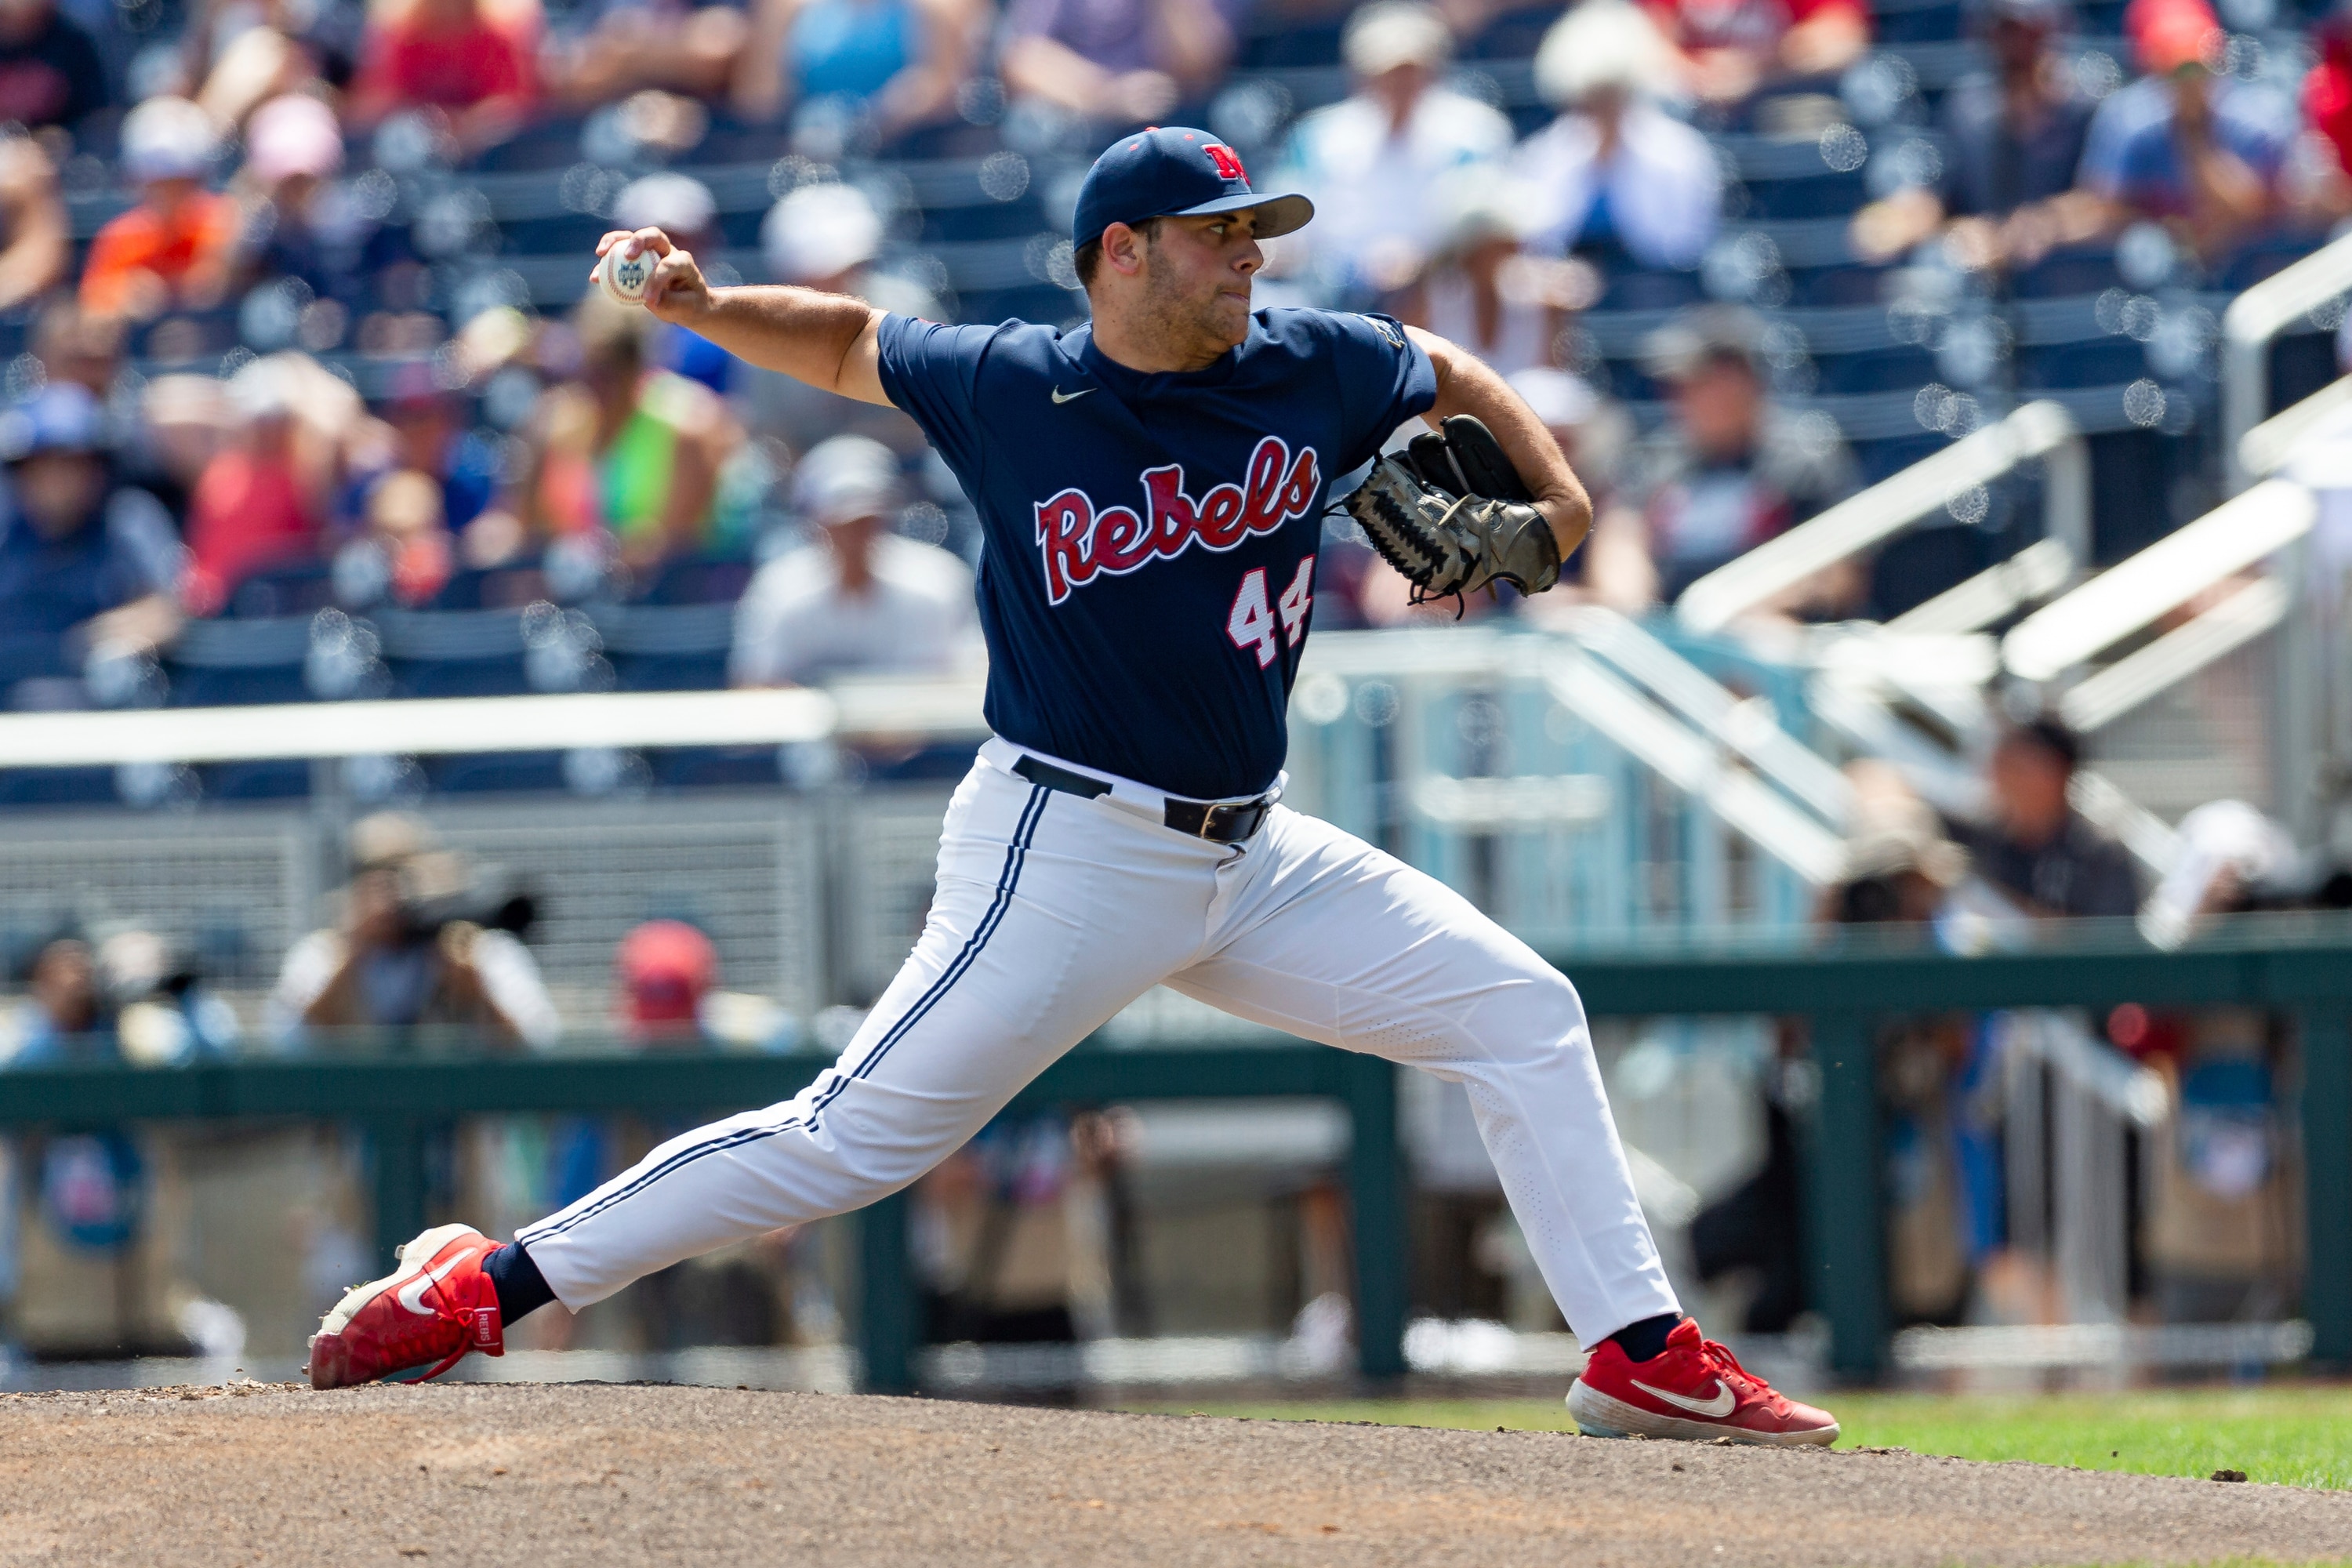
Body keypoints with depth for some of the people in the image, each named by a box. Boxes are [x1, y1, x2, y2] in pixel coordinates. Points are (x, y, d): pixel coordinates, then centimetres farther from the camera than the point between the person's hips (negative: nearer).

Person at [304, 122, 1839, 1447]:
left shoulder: (1311, 369, 1)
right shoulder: (1005, 389, -7)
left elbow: (1461, 381, 20)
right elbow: (846, 340, 11)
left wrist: (1555, 497, 7)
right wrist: (704, 305, -4)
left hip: (1250, 857, 6)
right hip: (1067, 851, -6)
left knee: (1525, 1015, 3)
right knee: (857, 1136, -13)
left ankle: (1641, 1351, 8)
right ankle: (488, 1285, -9)